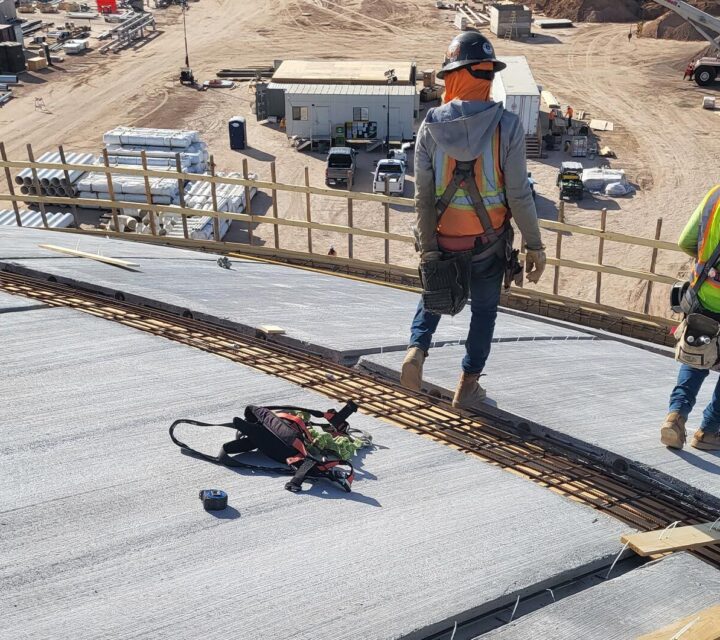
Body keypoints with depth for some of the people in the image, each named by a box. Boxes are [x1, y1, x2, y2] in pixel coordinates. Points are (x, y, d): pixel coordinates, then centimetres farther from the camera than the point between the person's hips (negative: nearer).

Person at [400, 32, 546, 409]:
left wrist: (427, 248, -2)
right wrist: (534, 244, -4)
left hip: (443, 239, 2)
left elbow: (423, 195, -9)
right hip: (489, 242, -1)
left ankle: (417, 348, 8)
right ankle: (468, 387, 28)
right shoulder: (506, 125, -17)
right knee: (484, 310, 18)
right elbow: (519, 194, -15)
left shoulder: (431, 126, -11)